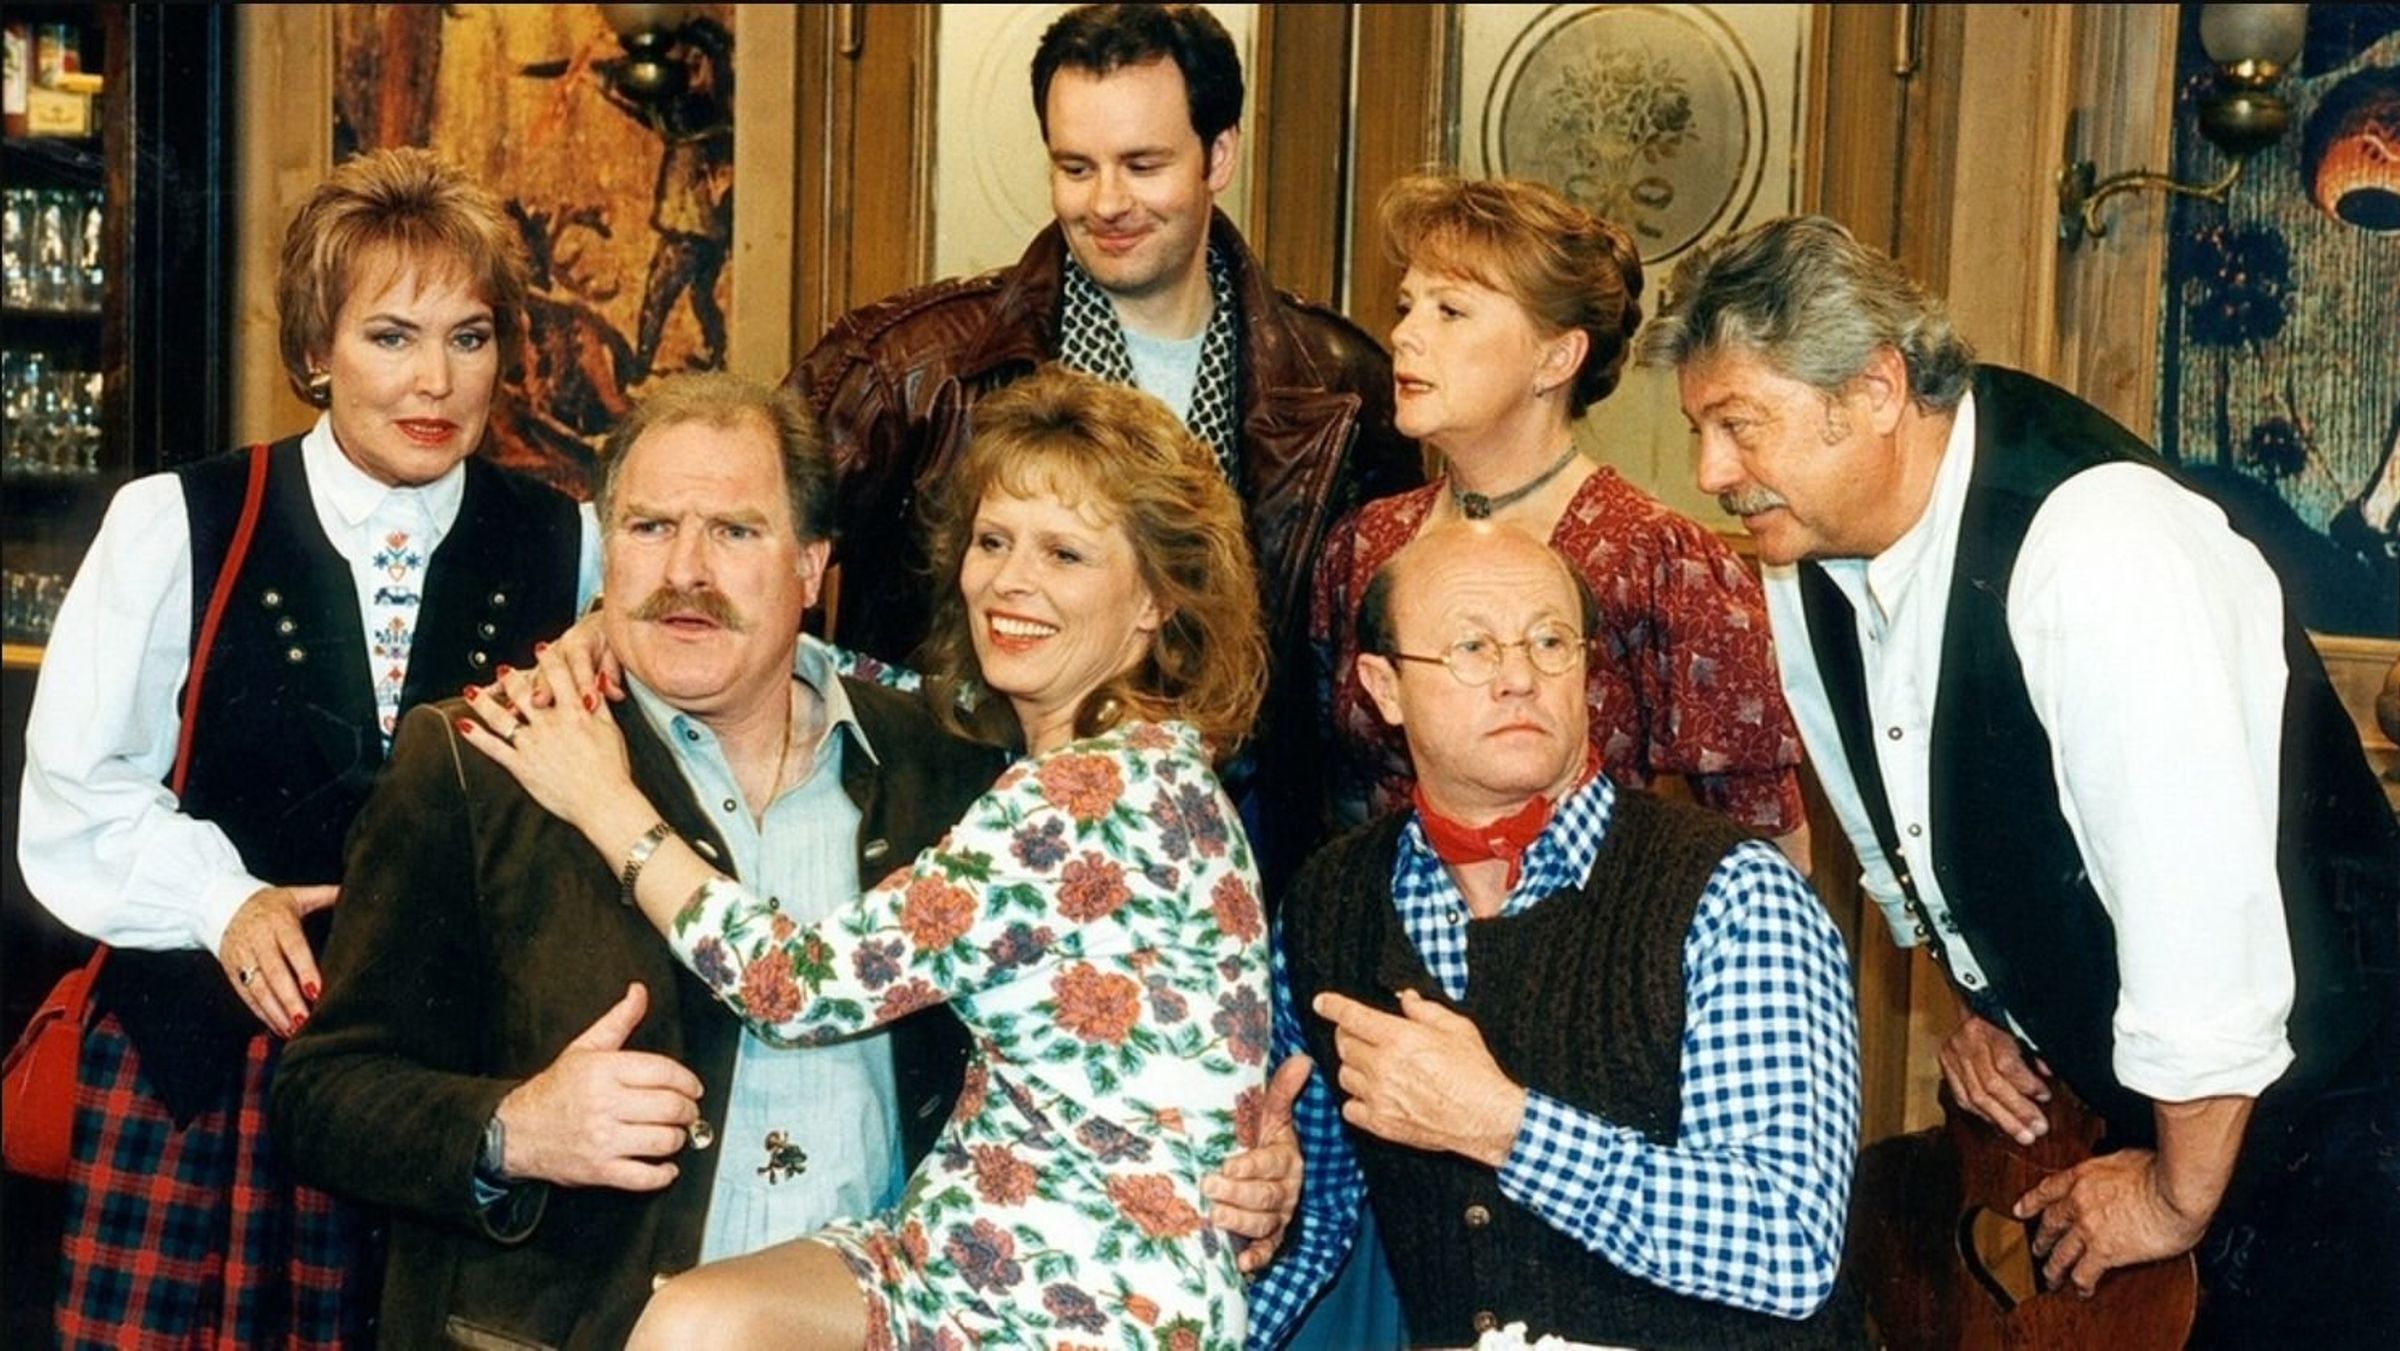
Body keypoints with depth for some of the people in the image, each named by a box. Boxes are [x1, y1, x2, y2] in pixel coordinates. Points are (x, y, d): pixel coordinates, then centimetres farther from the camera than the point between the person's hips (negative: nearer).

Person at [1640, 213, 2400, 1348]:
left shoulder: (2099, 540, -28)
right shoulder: (1805, 562, -3)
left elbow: (2204, 901, -28)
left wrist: (2179, 1195, -19)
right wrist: (1976, 1002, 9)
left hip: (2307, 1082, -7)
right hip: (2097, 1091, 7)